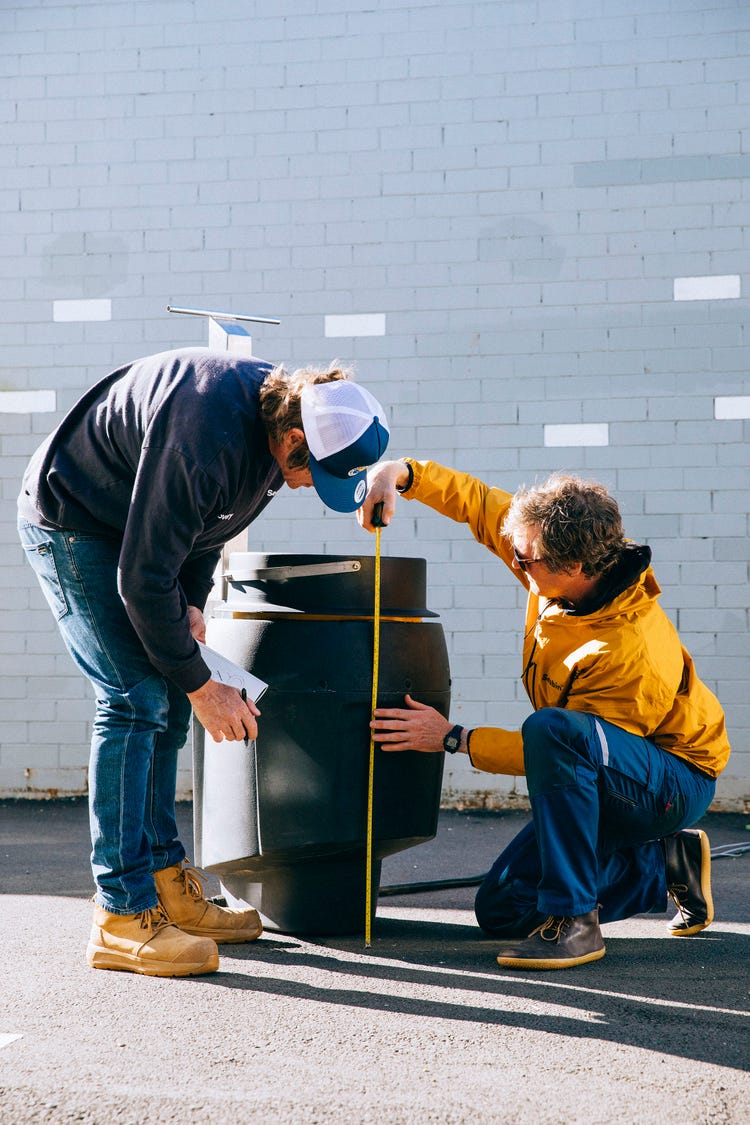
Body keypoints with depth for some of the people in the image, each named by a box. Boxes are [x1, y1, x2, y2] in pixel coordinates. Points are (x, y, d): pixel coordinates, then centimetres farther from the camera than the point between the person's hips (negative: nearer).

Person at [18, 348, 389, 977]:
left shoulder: (280, 405, -9)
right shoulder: (203, 438, -37)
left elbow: (209, 519, 9)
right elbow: (143, 577, -31)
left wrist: (192, 602, -3)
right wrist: (201, 685, -22)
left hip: (138, 523, 9)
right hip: (68, 521, -9)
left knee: (165, 702, 6)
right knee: (136, 699, -16)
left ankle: (165, 883, 14)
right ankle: (123, 916, -13)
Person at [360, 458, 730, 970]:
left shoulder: (630, 653, -34)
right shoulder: (569, 564, -12)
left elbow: (553, 743, -27)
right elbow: (478, 502, -1)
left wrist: (452, 737, -24)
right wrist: (404, 473, -15)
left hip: (674, 783, -9)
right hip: (605, 782, 9)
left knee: (550, 728, -38)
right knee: (501, 909, 6)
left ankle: (573, 918, -29)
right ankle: (668, 863, 19)